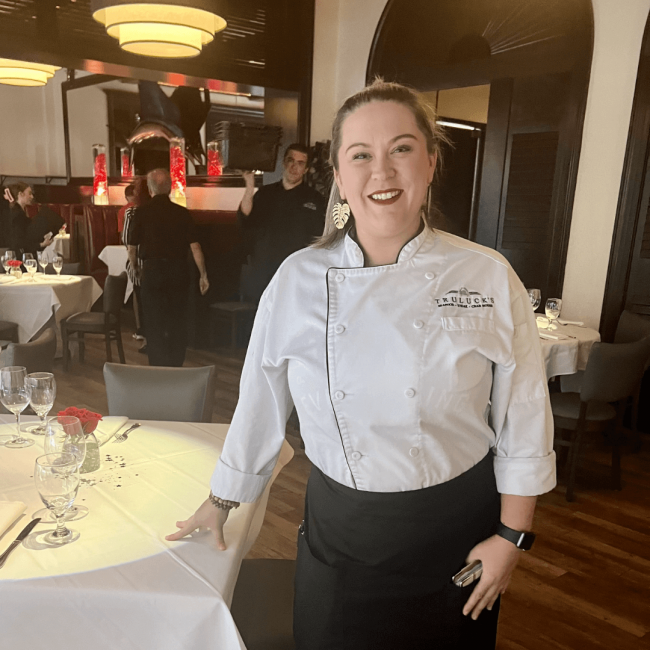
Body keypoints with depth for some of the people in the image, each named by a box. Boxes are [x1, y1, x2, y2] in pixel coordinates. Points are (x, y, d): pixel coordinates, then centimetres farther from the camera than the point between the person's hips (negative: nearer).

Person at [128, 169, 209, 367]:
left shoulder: (142, 212, -5)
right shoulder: (182, 213, -1)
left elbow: (131, 247, -3)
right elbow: (195, 246, -5)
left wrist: (135, 267, 16)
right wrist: (203, 275, 2)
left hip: (152, 270, -2)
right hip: (178, 272, 2)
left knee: (154, 323, 8)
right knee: (177, 321, 14)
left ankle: (158, 368, 11)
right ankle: (176, 365, 22)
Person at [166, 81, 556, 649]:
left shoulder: (489, 278, -12)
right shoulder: (297, 280, -9)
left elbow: (521, 421, -4)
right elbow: (261, 406, 0)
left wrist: (511, 535, -2)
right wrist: (221, 501, 9)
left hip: (458, 529, 0)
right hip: (339, 533, 1)